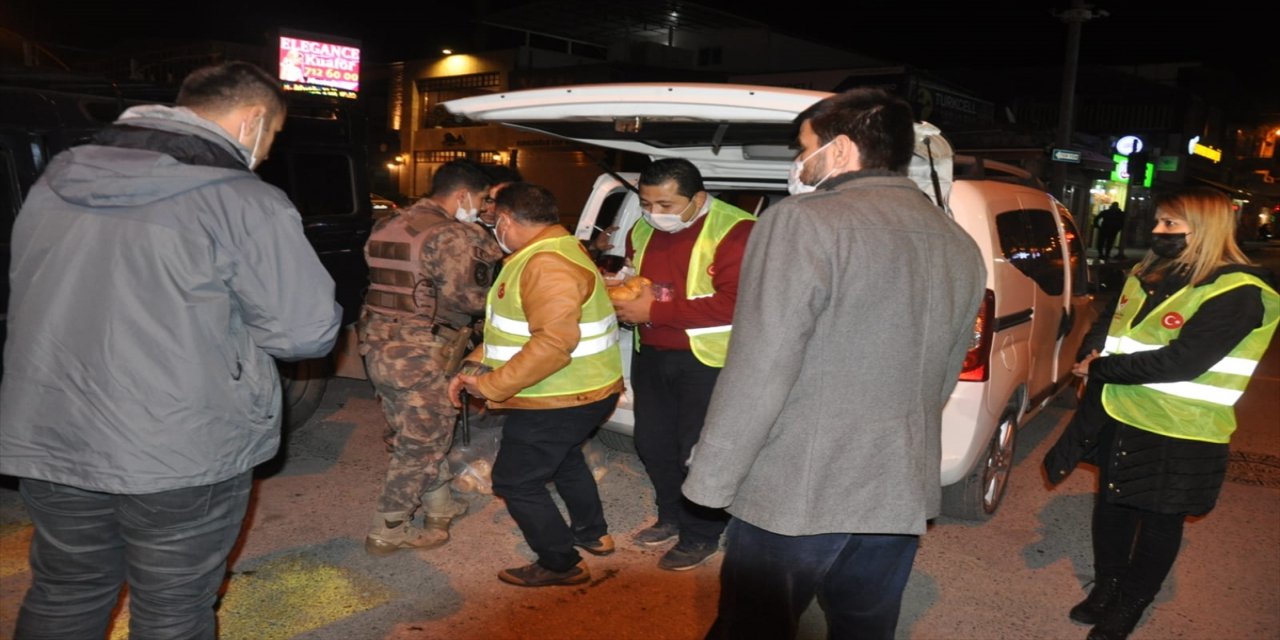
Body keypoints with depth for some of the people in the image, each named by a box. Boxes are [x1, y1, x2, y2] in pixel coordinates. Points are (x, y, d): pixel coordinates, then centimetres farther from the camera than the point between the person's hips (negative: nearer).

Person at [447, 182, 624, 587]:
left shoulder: (548, 264, -25)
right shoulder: (546, 252, 11)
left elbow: (554, 342, -35)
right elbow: (511, 326, 13)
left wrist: (492, 387, -28)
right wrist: (476, 365, 1)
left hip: (561, 400, -11)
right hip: (584, 391, 11)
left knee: (515, 481, 2)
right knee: (563, 457, 31)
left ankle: (561, 565, 15)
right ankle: (594, 535, 47)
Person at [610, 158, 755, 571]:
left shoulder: (734, 230, -18)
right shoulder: (642, 231, 7)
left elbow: (734, 302, -27)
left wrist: (655, 310, -25)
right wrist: (620, 295, -4)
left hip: (709, 360, -7)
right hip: (651, 355, 8)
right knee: (652, 443, 17)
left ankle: (701, 535, 23)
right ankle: (672, 516, 39)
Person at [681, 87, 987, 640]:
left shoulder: (804, 224, -15)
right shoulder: (961, 247, 9)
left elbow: (757, 375, -19)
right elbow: (944, 376, 16)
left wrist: (710, 482, -9)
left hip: (796, 493, -7)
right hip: (900, 494, 7)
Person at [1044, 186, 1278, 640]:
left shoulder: (1239, 293, -16)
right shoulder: (1148, 274, 7)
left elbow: (1182, 361, -24)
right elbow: (1104, 327, 13)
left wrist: (1101, 368, -17)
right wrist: (1090, 355, -9)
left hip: (1178, 434, -6)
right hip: (1116, 416, 7)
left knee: (1159, 522, 11)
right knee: (1111, 507, 18)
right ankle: (1104, 588, 38)